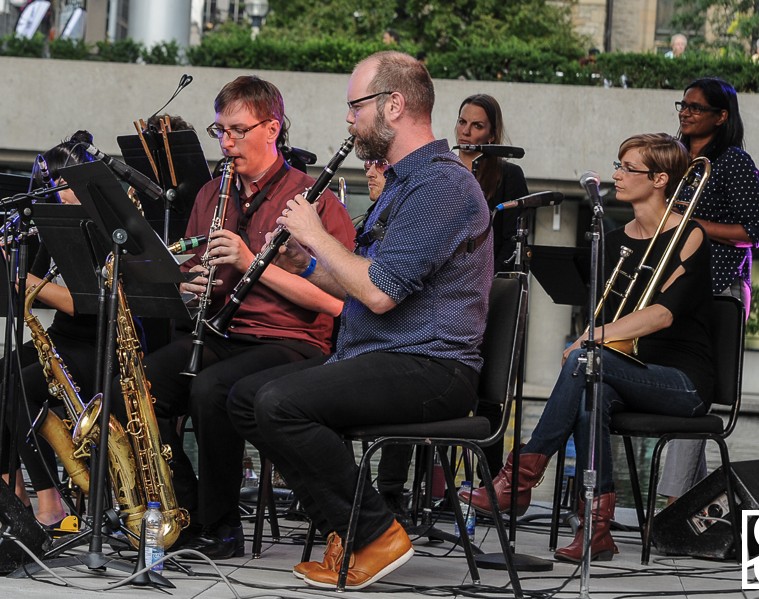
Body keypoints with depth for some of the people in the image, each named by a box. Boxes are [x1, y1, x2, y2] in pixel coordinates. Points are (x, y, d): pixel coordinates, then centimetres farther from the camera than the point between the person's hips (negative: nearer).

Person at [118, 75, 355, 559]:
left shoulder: (313, 199, -4)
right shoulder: (212, 195, 17)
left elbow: (334, 301, -13)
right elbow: (187, 277, 27)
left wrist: (254, 263, -17)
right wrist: (189, 286, 1)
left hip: (289, 341, -6)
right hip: (217, 335, 6)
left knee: (210, 389, -35)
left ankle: (221, 530, -18)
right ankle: (185, 515, -7)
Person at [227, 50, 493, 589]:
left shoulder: (442, 183, -15)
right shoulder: (402, 182, 21)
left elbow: (380, 292, -22)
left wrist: (317, 235, -9)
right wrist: (309, 263, 10)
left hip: (430, 369, -11)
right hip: (375, 359, 11)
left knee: (281, 402, -26)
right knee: (245, 397, 4)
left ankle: (377, 535, -15)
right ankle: (345, 529, -1)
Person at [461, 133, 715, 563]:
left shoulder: (690, 237, -6)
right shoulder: (616, 242, 15)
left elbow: (663, 312, -20)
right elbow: (604, 314, 13)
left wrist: (595, 338, -28)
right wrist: (590, 340, -11)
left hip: (685, 382, -5)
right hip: (630, 374, 5)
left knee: (585, 361, -31)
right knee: (590, 393, -32)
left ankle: (522, 476, -28)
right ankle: (598, 528, -33)